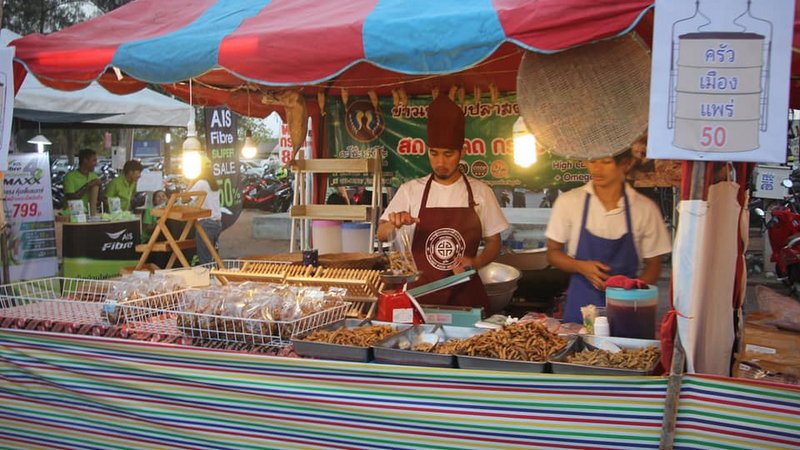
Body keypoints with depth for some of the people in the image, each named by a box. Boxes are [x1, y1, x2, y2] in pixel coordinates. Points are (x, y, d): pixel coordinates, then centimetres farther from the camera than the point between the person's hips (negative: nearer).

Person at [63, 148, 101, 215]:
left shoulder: (94, 176, 12)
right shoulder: (70, 176, -6)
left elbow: (99, 199, 11)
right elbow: (70, 198, -15)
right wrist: (87, 186, -15)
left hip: (91, 213, 6)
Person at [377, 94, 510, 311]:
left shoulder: (481, 192, 2)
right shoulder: (410, 190, 2)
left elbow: (494, 242, 8)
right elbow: (382, 235, -1)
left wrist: (475, 263, -11)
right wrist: (395, 224, -22)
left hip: (465, 295, 0)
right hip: (420, 293, 0)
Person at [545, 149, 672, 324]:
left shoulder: (645, 208, -3)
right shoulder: (568, 202, -2)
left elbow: (653, 265, 5)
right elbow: (553, 252, 6)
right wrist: (581, 267, -14)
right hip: (580, 308, 0)